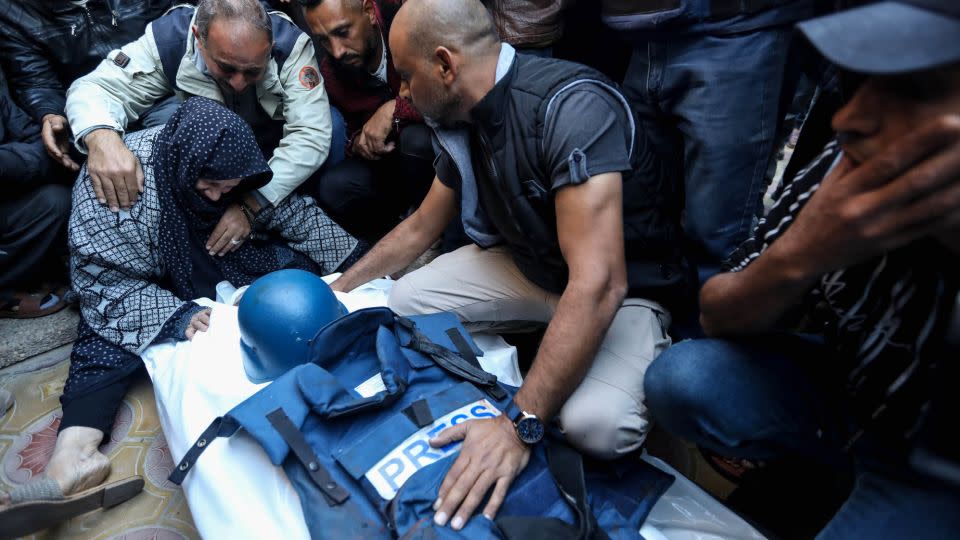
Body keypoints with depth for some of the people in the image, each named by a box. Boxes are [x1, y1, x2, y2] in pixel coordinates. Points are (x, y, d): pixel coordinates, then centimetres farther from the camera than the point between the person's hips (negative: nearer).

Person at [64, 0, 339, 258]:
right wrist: (101, 136, -48)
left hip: (276, 158, -1)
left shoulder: (290, 44, -30)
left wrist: (250, 204, -44)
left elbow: (311, 134, -35)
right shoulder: (170, 37, -25)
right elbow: (95, 88, -23)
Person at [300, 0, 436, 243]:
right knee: (332, 188, -18)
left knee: (417, 138, -36)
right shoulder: (331, 71, -2)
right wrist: (358, 141, -12)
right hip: (390, 161, 5)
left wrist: (394, 109, -32)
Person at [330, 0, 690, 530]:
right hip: (530, 265, 7)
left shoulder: (571, 104, -31)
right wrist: (339, 287, 15)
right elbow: (419, 227, 11)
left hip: (624, 288, -7)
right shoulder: (464, 118, -5)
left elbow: (598, 285, -38)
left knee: (595, 422, -33)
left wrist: (519, 423, -40)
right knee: (407, 300, -1)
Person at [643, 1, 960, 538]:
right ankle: (819, 461, 9)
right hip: (850, 390, 3)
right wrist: (798, 257, -30)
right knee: (682, 380, -18)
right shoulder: (852, 165, -22)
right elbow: (718, 319, -14)